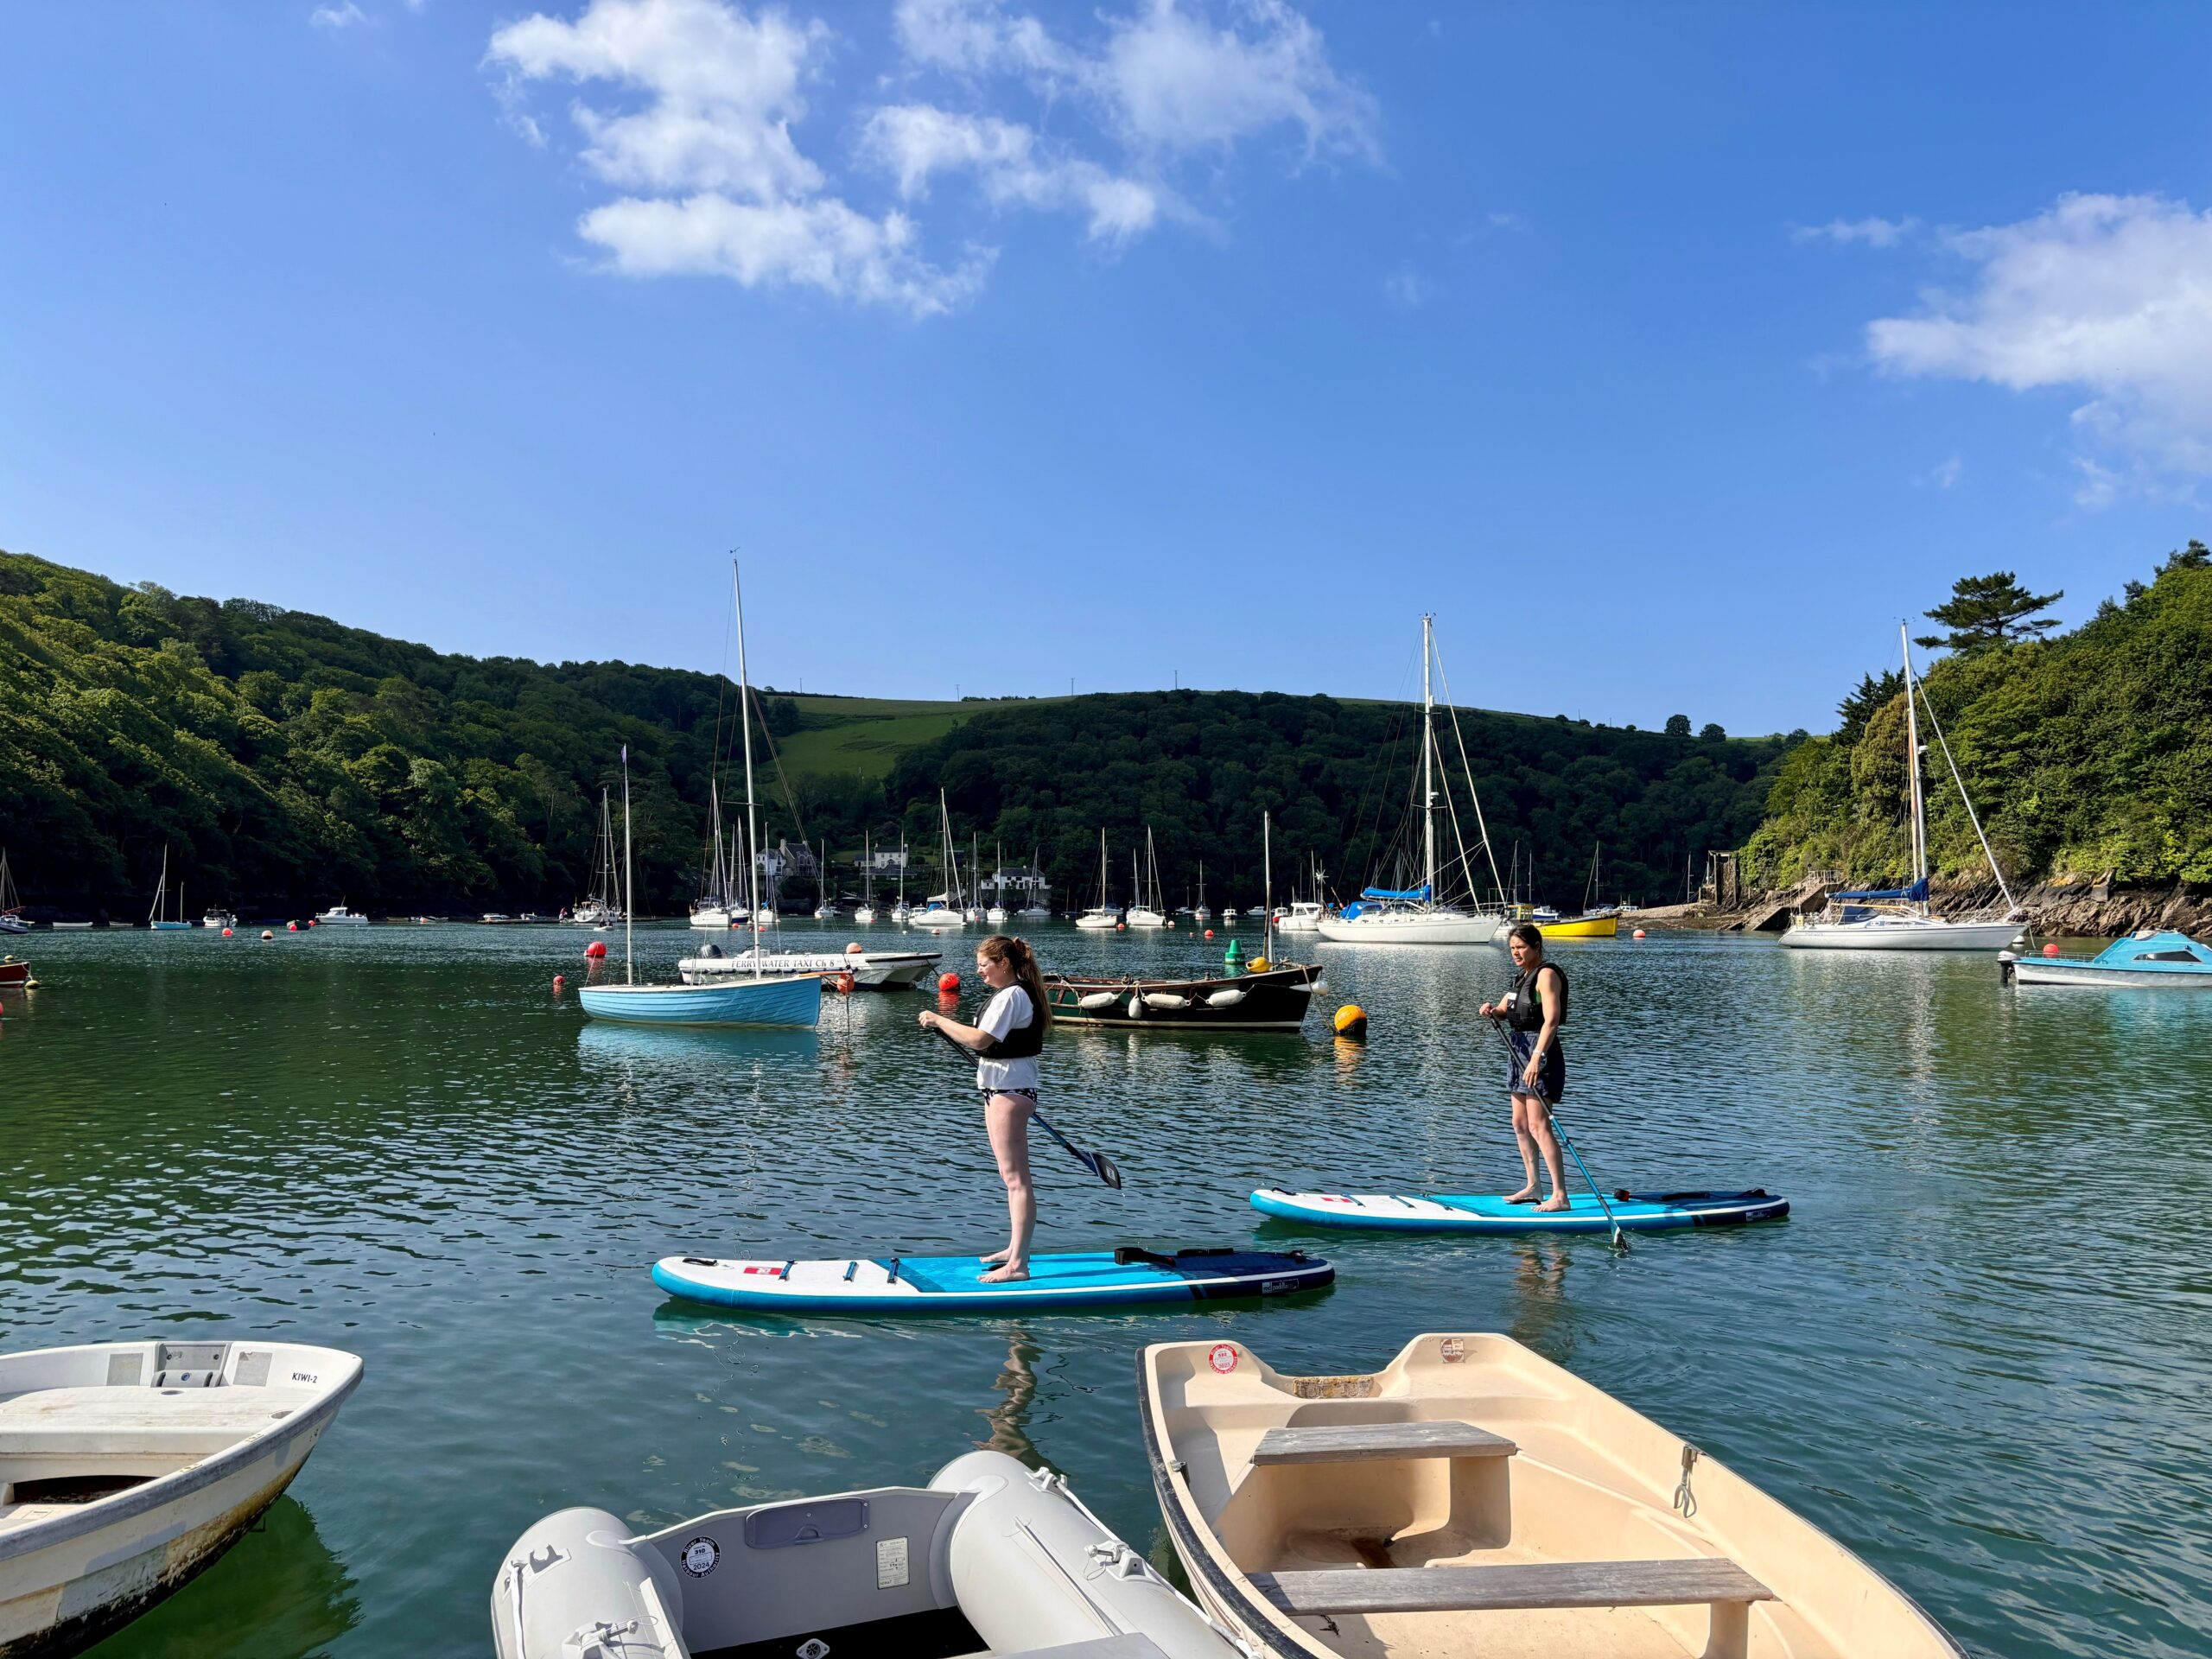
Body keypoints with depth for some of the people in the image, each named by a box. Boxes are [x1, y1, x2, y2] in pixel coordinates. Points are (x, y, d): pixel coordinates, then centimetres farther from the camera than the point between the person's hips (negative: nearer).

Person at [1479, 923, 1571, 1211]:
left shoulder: (1546, 974, -12)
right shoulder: (1524, 977, 17)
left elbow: (1551, 1020, -23)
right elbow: (1505, 1011, 19)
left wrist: (1537, 1058, -32)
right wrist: (1492, 1010, -6)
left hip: (1541, 1053, -10)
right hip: (1521, 1052, 10)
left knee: (1538, 1125, -14)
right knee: (1520, 1123, 14)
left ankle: (1560, 1195, -14)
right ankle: (1532, 1187, 24)